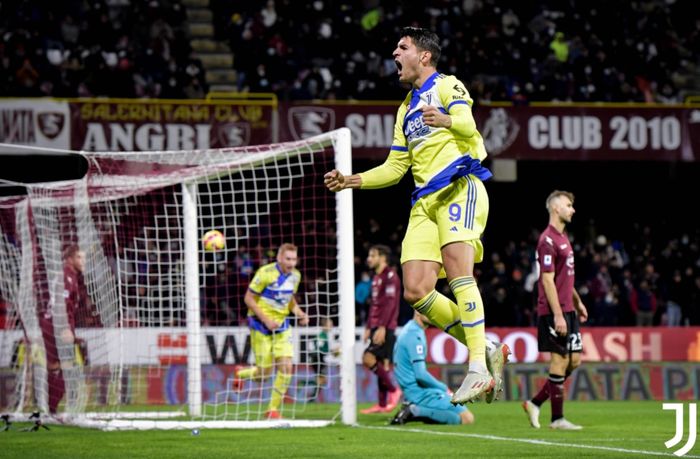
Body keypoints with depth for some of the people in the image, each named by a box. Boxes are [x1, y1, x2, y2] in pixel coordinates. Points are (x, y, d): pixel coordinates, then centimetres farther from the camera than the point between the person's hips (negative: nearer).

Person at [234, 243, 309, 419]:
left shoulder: (295, 275, 2)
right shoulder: (265, 273, -17)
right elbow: (248, 298, -13)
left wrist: (299, 313, -1)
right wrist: (266, 320, -20)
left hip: (281, 325, 5)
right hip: (261, 325, -5)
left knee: (286, 367, -9)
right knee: (265, 371, -2)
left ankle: (273, 409, 3)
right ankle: (240, 374, 33)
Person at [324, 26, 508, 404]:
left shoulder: (447, 86, 5)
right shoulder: (406, 109, 28)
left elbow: (467, 124, -15)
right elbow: (395, 168, 31)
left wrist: (448, 121, -38)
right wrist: (350, 181, 21)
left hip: (460, 186, -8)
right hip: (425, 201, 8)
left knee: (458, 272, -24)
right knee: (415, 291, -8)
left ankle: (478, 369, -28)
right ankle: (487, 353, 0)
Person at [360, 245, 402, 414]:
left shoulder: (390, 276, -10)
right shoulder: (376, 278, 19)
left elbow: (390, 303, -17)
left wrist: (382, 328, -22)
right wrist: (369, 327, 20)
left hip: (385, 328, -9)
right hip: (376, 327, 9)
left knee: (369, 358, -17)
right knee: (382, 363, 7)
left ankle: (393, 390, -9)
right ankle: (382, 404, 8)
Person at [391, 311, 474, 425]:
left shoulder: (409, 330, 15)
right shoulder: (415, 334, -17)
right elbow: (420, 375, -21)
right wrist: (444, 388, -7)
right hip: (420, 392, -10)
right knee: (467, 418, -16)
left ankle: (413, 410, 6)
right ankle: (415, 411, -15)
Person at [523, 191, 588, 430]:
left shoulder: (563, 238, 16)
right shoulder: (548, 240, -14)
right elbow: (548, 280, -18)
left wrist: (578, 302, 25)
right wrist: (558, 315, -21)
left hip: (567, 310, 9)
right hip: (554, 311, -9)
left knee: (574, 360, 8)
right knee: (560, 360, -5)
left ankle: (535, 403, 15)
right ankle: (557, 418, 2)